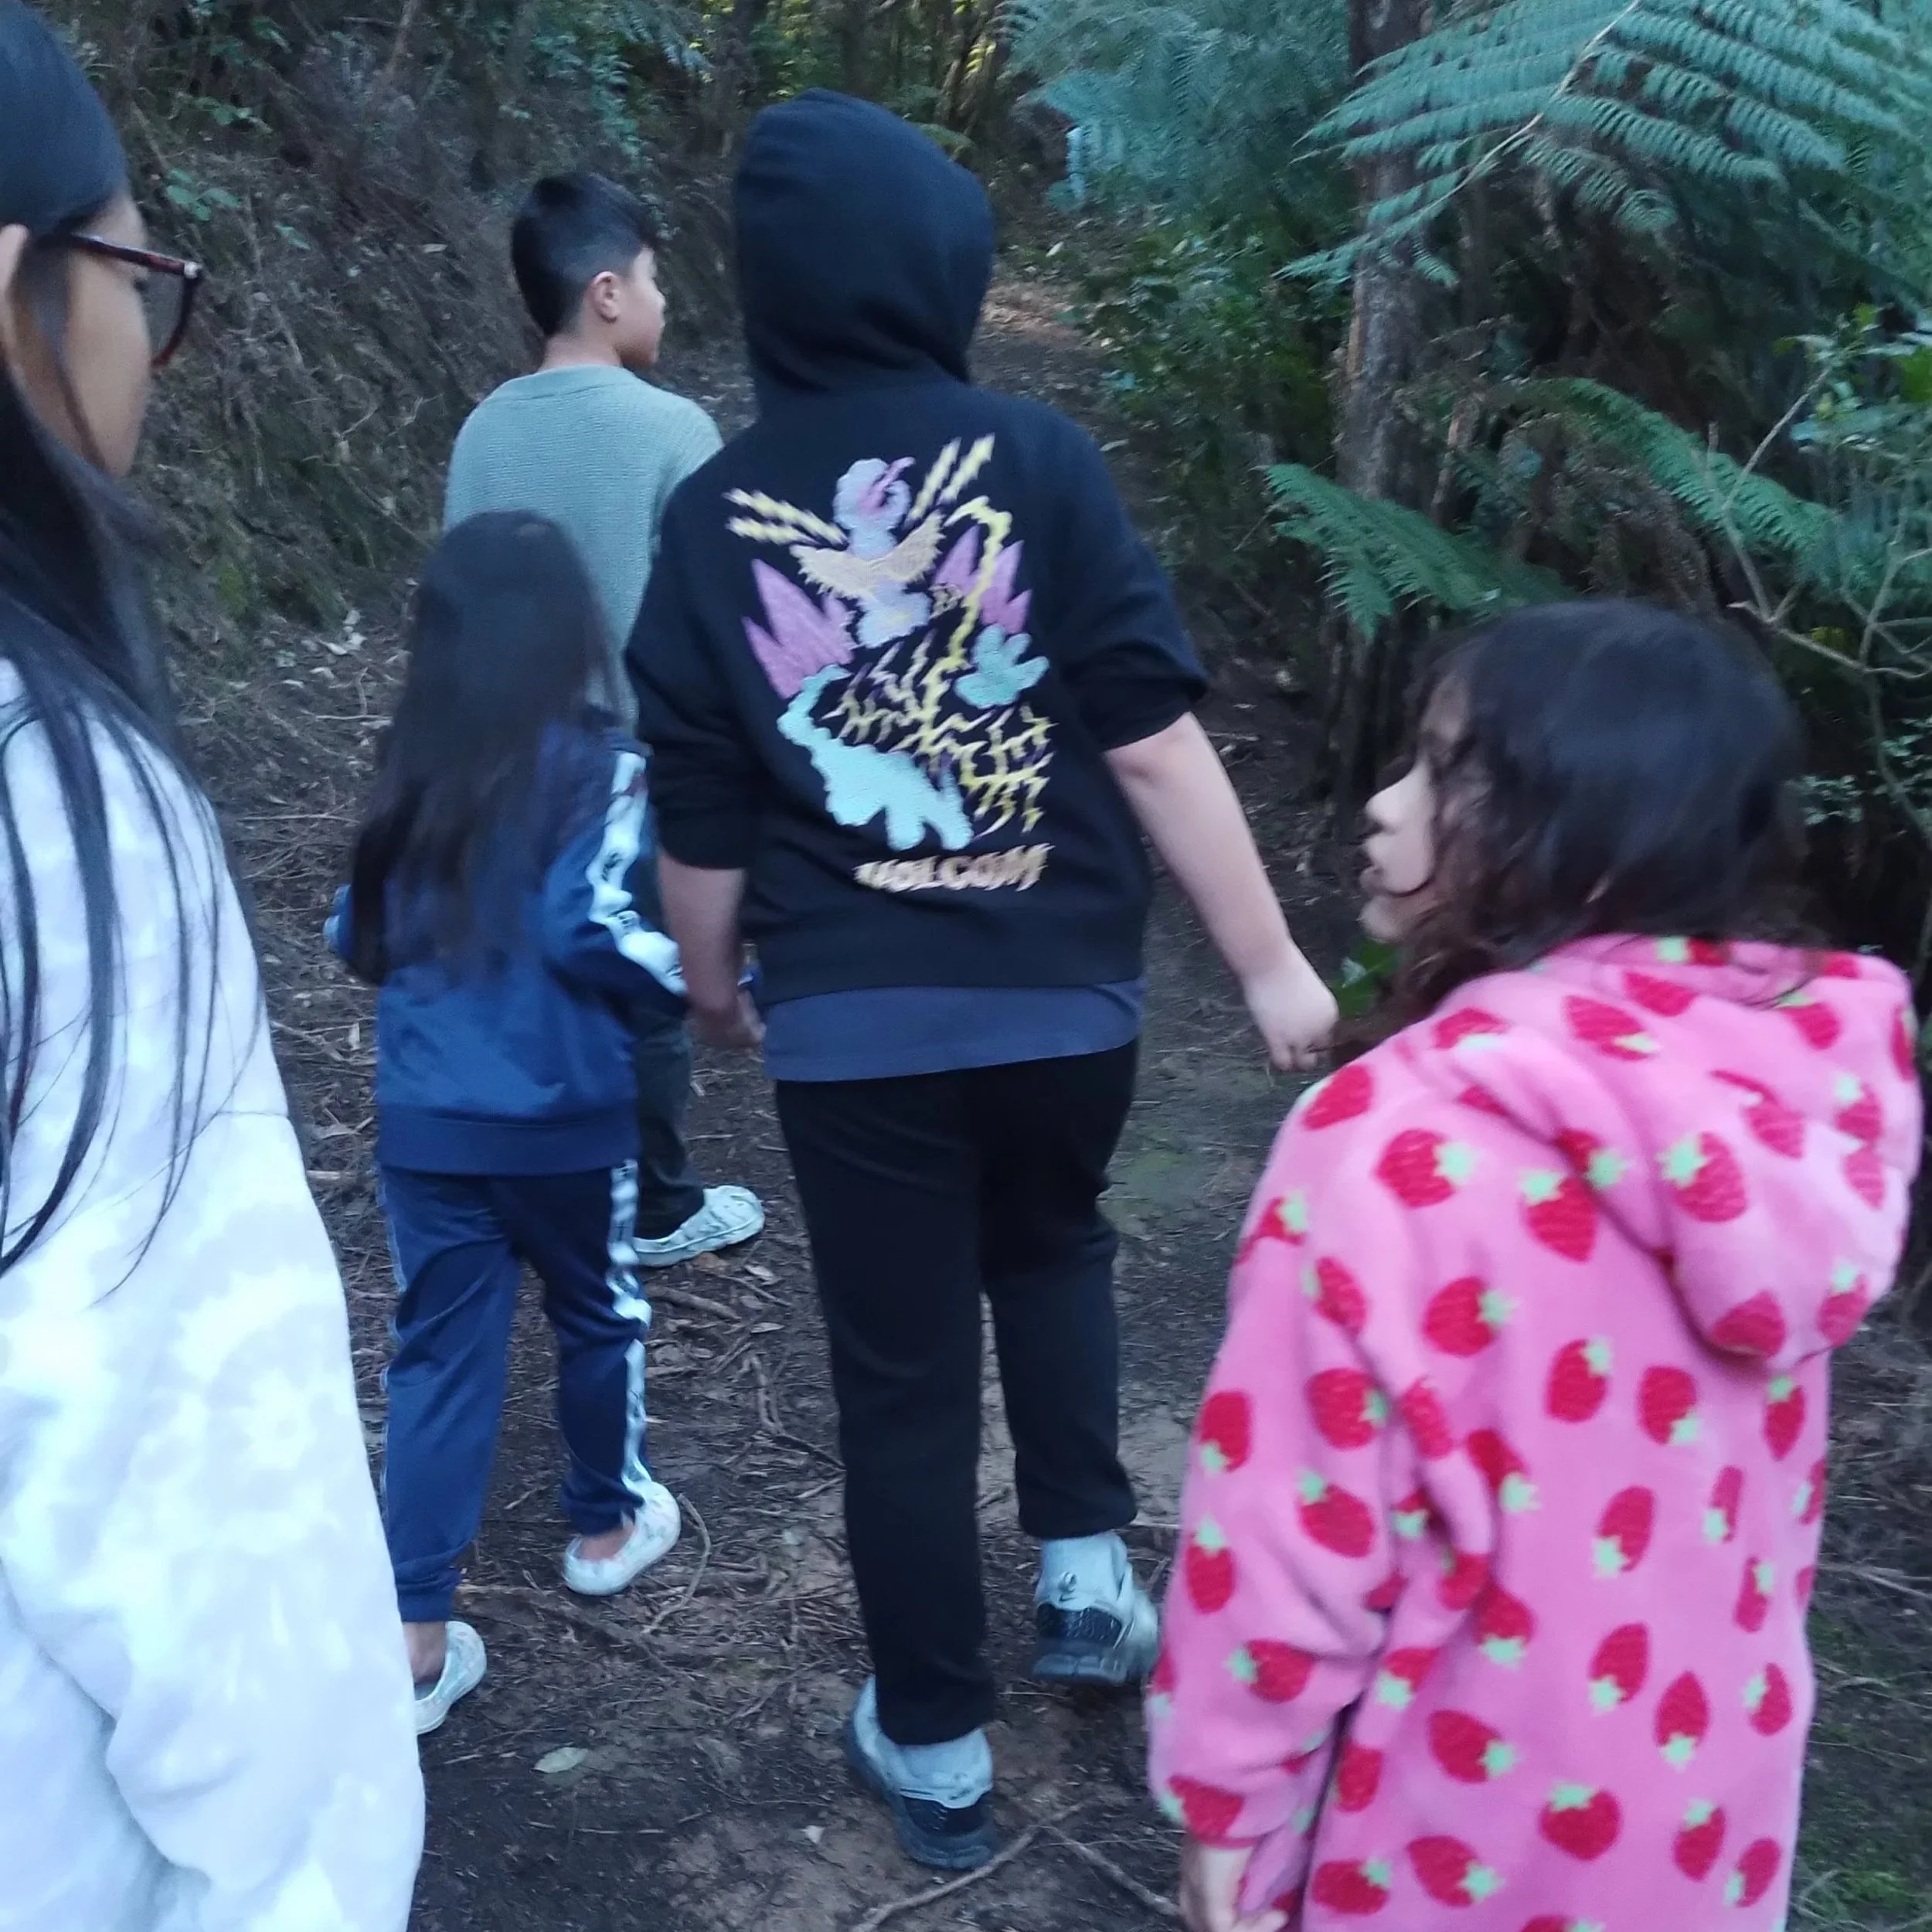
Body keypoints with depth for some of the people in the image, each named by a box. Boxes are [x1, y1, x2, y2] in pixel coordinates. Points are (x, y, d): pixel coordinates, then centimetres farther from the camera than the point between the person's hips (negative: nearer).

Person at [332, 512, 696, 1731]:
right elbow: (597, 934, -21)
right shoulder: (598, 767, -13)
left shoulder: (411, 777, 3)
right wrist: (706, 990, -8)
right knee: (600, 1317, 20)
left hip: (424, 1120, 4)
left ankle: (416, 1633, 8)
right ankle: (607, 1525, 39)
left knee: (440, 1354, 9)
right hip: (563, 1119, -4)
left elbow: (357, 937, 8)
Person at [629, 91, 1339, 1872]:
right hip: (1061, 997, 0)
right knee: (1052, 1248, 31)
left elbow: (703, 820, 1)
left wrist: (712, 982, 19)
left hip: (852, 1027, 0)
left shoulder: (714, 520, -4)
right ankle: (1086, 1570, 26)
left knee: (903, 1382, 12)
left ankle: (937, 1747, 25)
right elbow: (1154, 741, -11)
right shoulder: (1037, 465, -9)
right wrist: (1271, 962, -3)